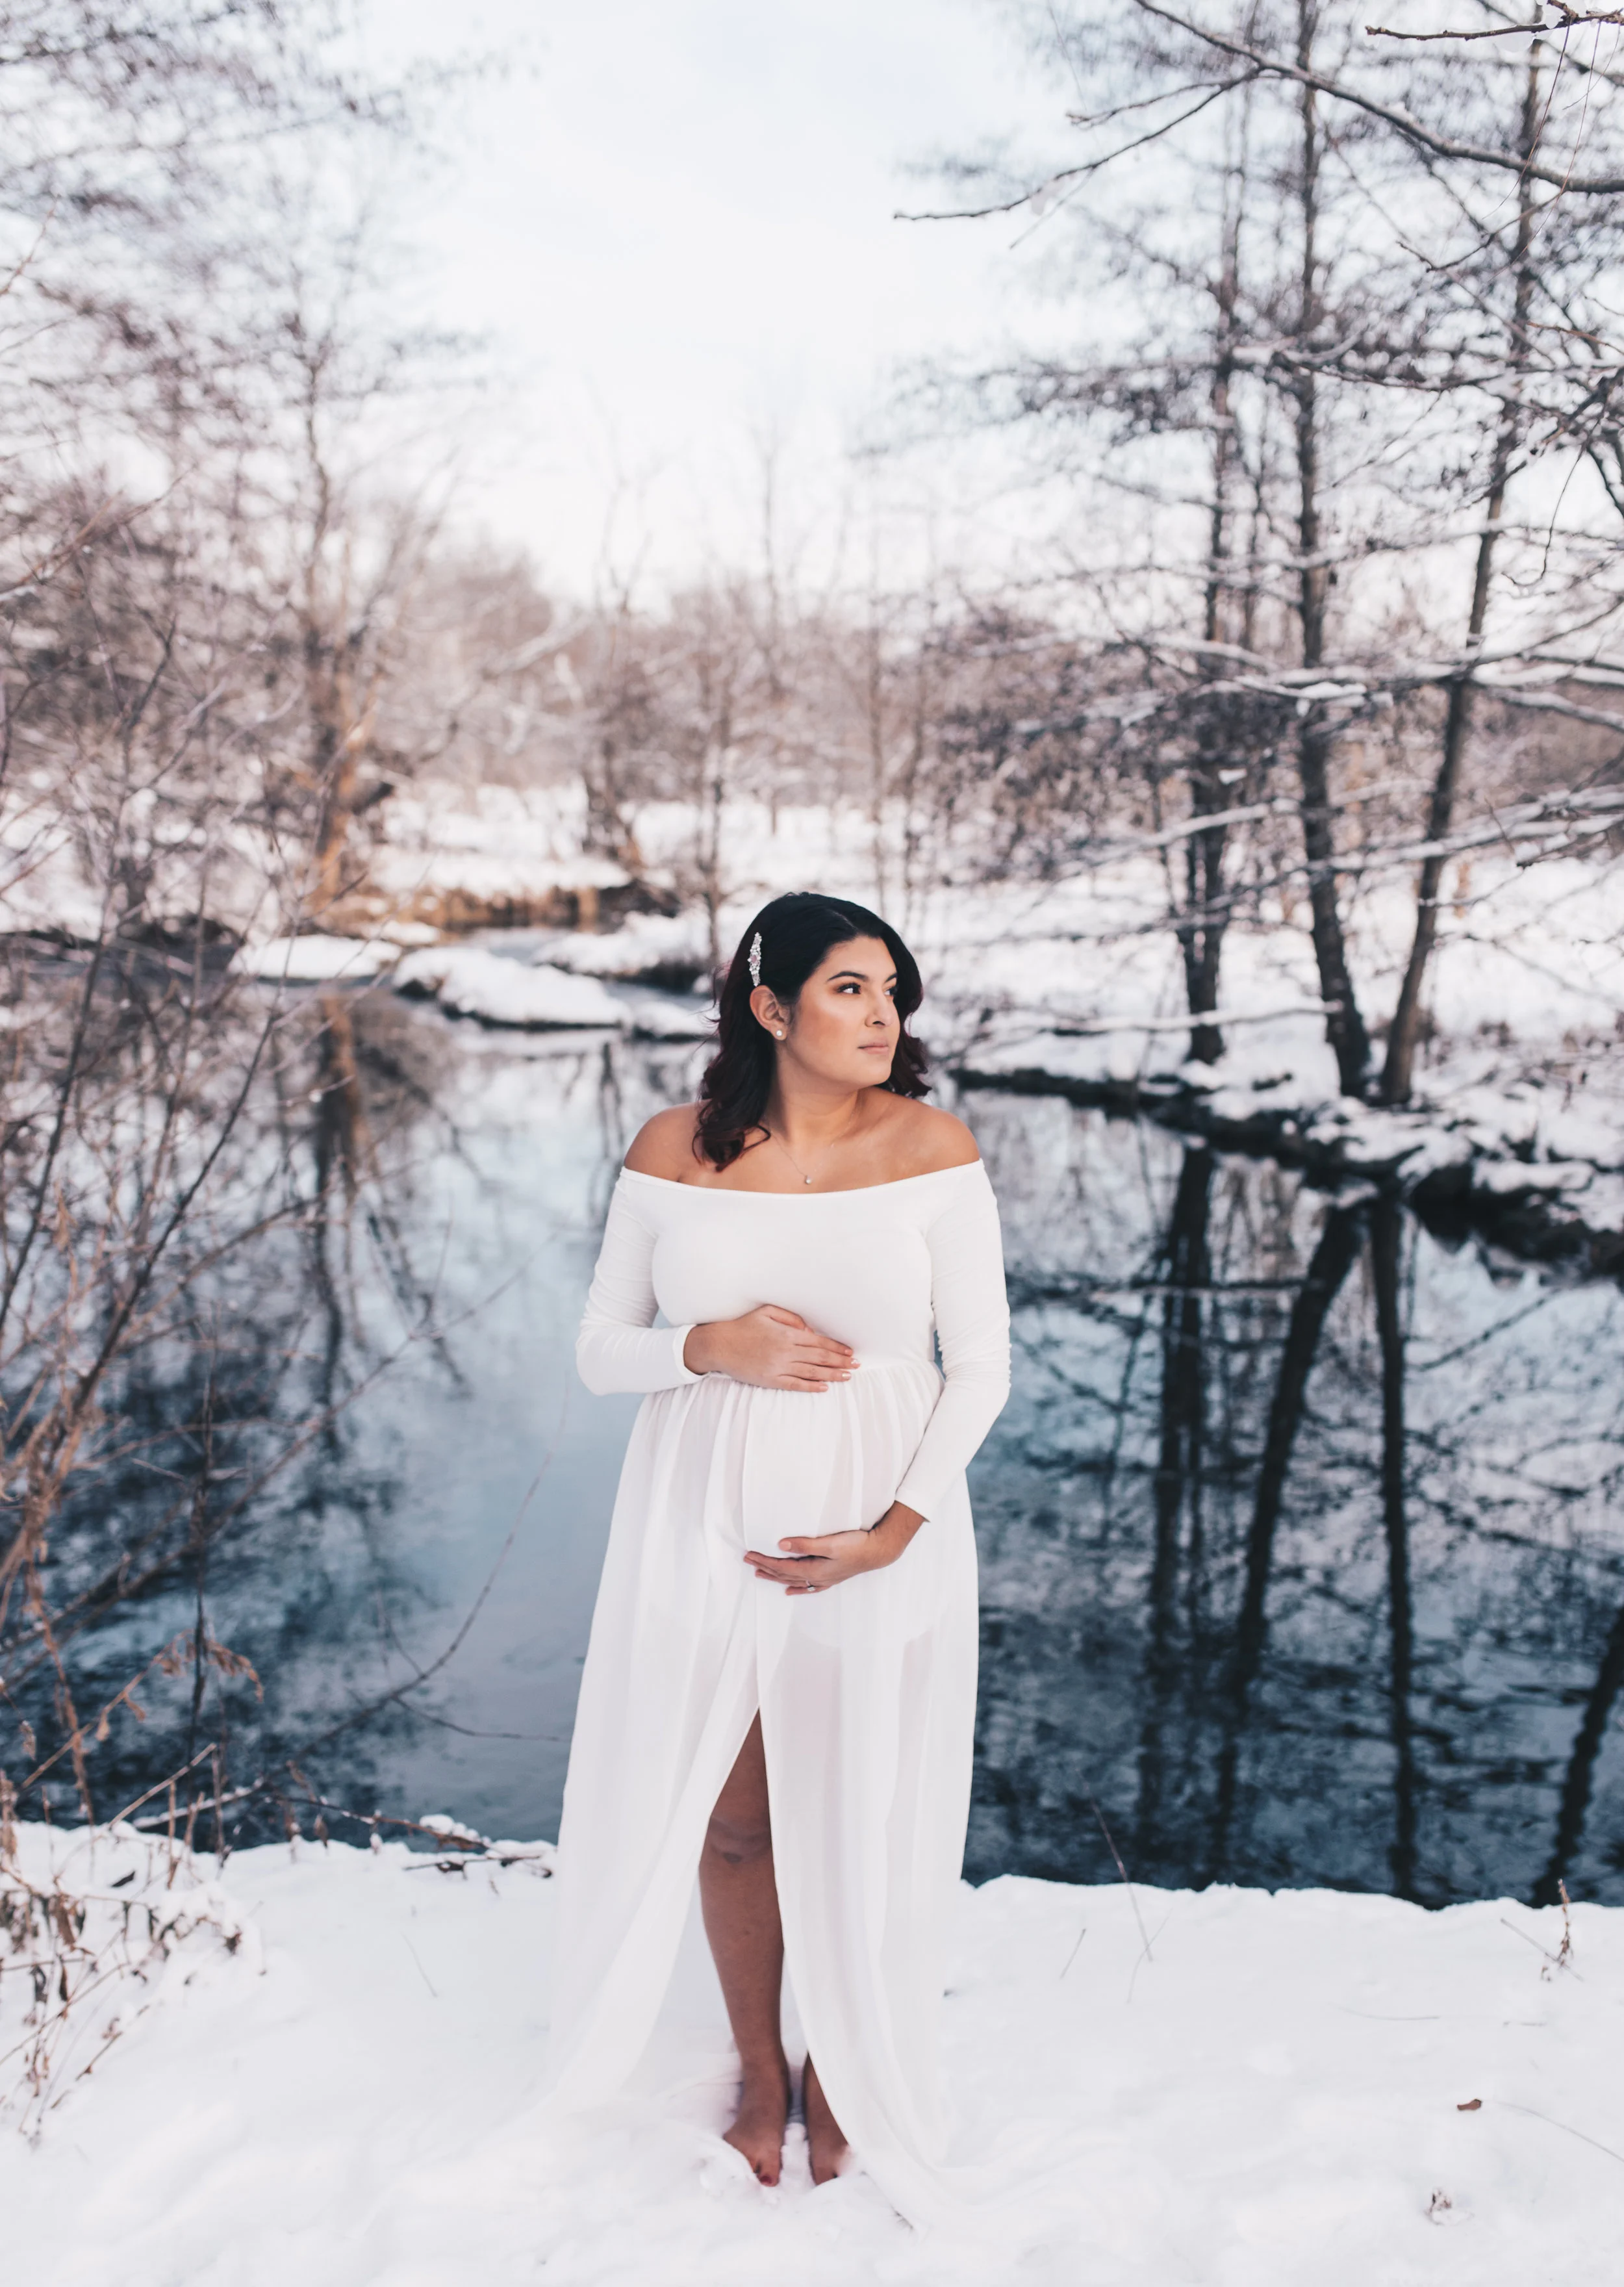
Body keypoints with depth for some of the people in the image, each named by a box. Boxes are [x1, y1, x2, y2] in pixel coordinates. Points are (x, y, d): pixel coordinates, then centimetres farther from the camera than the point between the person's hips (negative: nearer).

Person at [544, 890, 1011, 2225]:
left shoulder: (931, 1147, -9)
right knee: (728, 1821, 15)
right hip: (703, 1534, 1)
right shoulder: (675, 1152, -5)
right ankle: (758, 2067, 43)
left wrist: (892, 1533, -15)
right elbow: (602, 1349, 1)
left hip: (879, 1541, -1)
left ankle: (842, 2077, 41)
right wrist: (710, 1347, -19)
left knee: (856, 1828, 12)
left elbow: (981, 1367, -6)